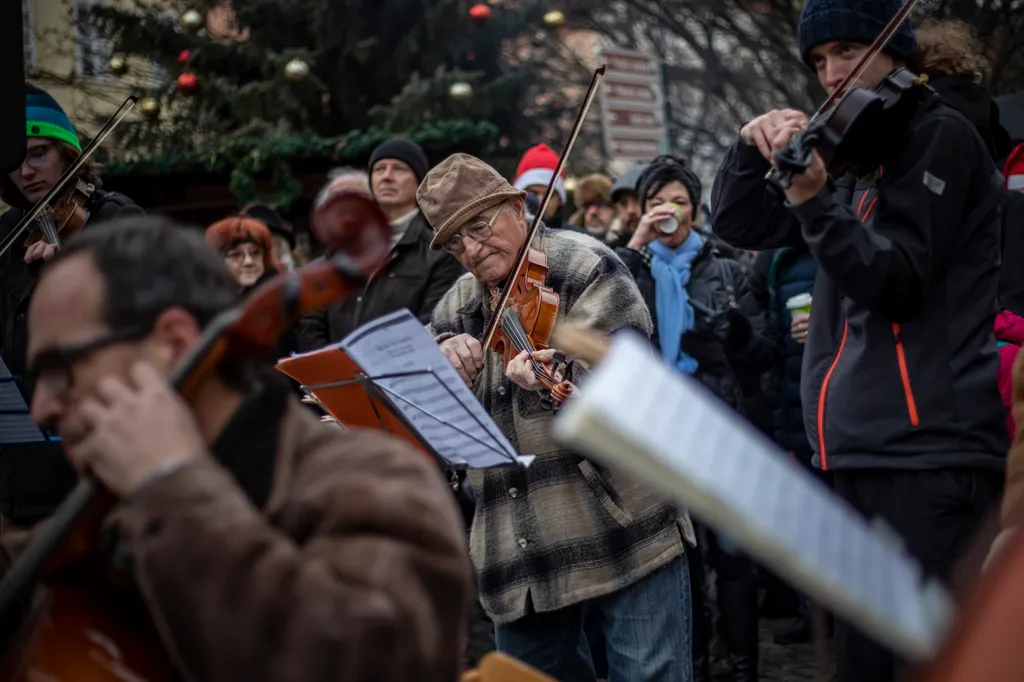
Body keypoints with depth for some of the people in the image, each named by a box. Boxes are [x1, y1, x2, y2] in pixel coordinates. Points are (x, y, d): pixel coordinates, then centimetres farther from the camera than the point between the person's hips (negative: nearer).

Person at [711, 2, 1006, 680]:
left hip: (927, 450, -8)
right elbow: (740, 225, 16)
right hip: (859, 448, 9)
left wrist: (812, 201, -27)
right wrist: (753, 149, -2)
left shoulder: (939, 134, -5)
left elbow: (895, 281, -14)